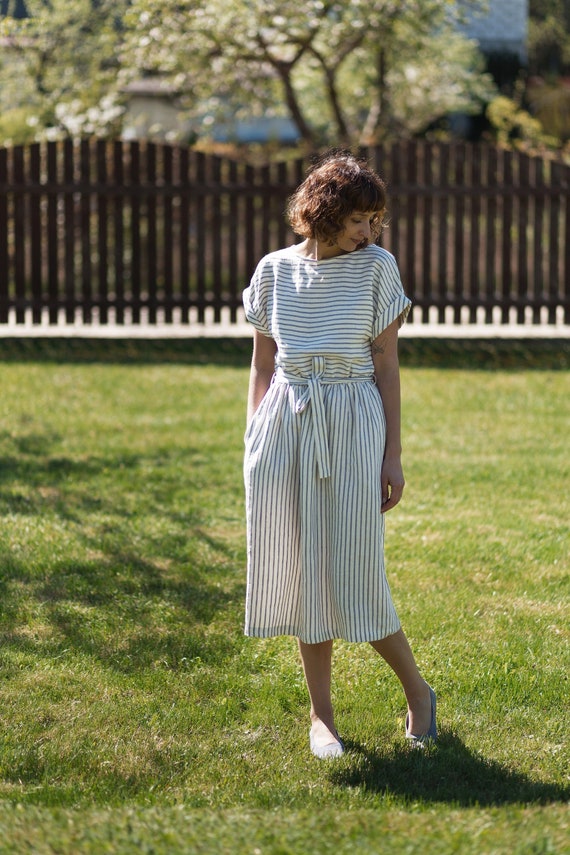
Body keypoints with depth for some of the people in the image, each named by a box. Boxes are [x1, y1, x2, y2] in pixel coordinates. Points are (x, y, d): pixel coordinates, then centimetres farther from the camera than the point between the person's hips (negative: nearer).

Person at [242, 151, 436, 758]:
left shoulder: (377, 268, 0)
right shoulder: (275, 271, 5)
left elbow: (386, 367, 0)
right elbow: (262, 367, 11)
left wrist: (393, 456, -3)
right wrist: (253, 447, 8)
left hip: (353, 427, -2)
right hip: (284, 429, 2)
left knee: (352, 575, -3)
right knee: (301, 571, 5)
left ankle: (418, 691, 18)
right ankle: (321, 715, 16)